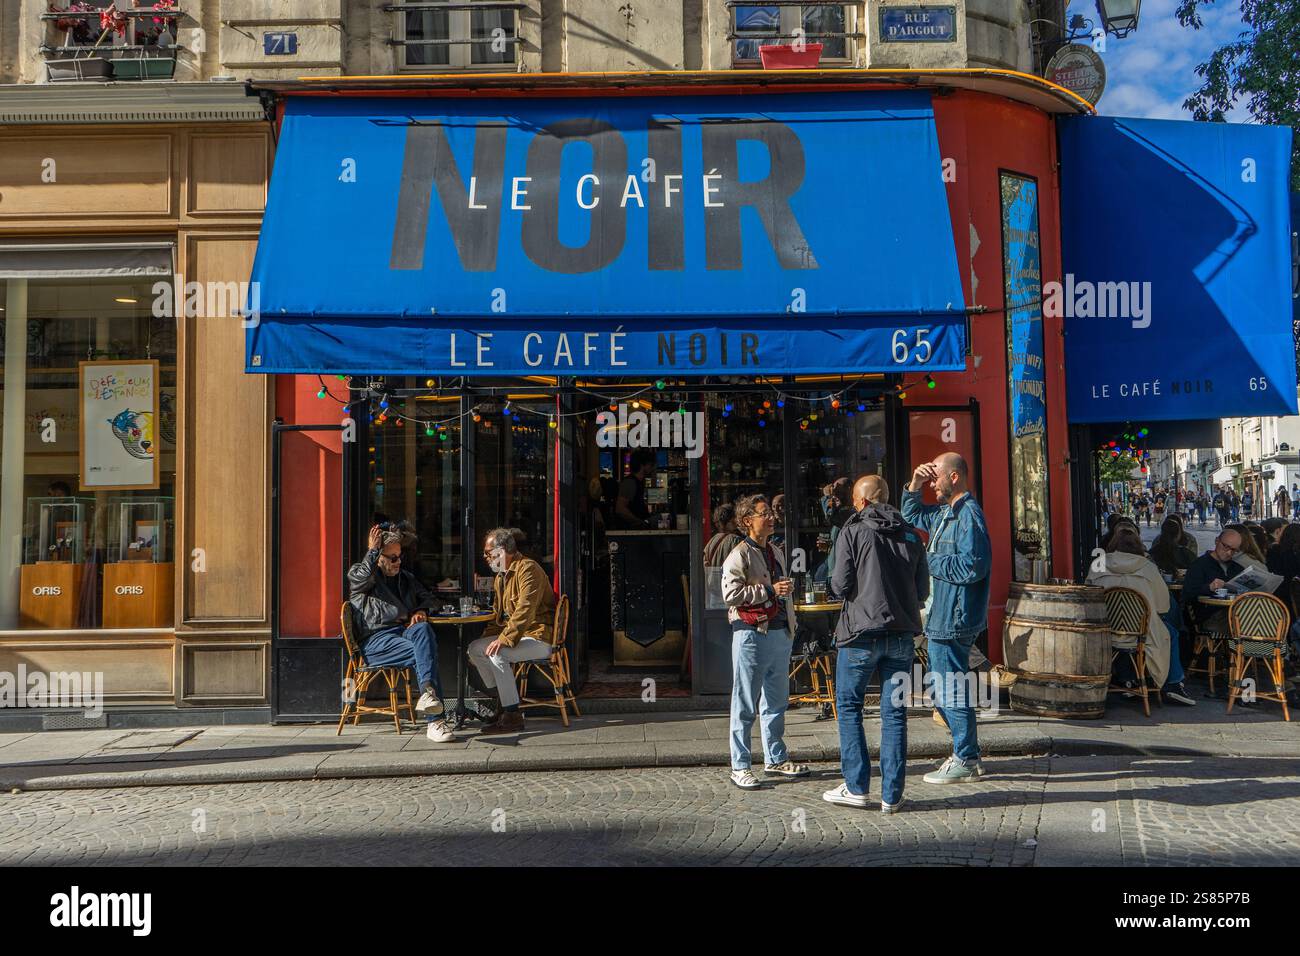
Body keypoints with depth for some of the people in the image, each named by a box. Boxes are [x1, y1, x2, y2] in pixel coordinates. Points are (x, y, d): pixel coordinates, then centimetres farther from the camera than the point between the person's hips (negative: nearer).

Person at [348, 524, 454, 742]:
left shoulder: (406, 577, 29)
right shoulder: (357, 573, 12)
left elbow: (428, 597, 33)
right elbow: (363, 577, -14)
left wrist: (421, 610, 12)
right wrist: (372, 550, -4)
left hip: (405, 631, 4)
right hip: (376, 640, -4)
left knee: (423, 629, -36)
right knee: (425, 653, -32)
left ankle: (428, 692, -53)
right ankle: (435, 720, -42)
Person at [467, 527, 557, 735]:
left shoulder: (528, 569, -16)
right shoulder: (501, 575, 17)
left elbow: (525, 610, -26)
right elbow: (497, 614, 22)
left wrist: (504, 639, -30)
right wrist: (487, 640, 8)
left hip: (540, 638, -10)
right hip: (519, 635, 10)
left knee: (498, 654, -29)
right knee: (475, 647, 4)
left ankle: (513, 716, -22)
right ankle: (502, 704, 8)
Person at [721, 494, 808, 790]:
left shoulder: (776, 552, 16)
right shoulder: (739, 555, -9)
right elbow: (730, 594, -20)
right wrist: (769, 590, -19)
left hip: (780, 633, 8)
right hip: (752, 633, -8)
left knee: (776, 701, 15)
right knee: (745, 705, -1)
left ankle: (776, 759, 27)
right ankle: (739, 767, 6)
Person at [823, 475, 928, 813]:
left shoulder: (853, 532, -6)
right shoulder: (911, 535, 8)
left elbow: (841, 586, -10)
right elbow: (922, 590, 8)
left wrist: (836, 586, 12)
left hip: (862, 633, -4)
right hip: (902, 635, 4)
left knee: (848, 706, 10)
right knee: (894, 712, 8)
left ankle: (856, 787, 9)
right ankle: (892, 795, 10)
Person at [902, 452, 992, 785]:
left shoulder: (969, 514, -16)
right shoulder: (945, 513, 14)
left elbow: (973, 566, -25)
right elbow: (911, 514, 31)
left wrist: (929, 560, -14)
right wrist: (915, 482, 14)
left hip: (953, 620, -10)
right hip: (940, 619, 10)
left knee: (952, 692, -3)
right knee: (944, 692, 17)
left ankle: (966, 762, 7)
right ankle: (964, 754, 27)